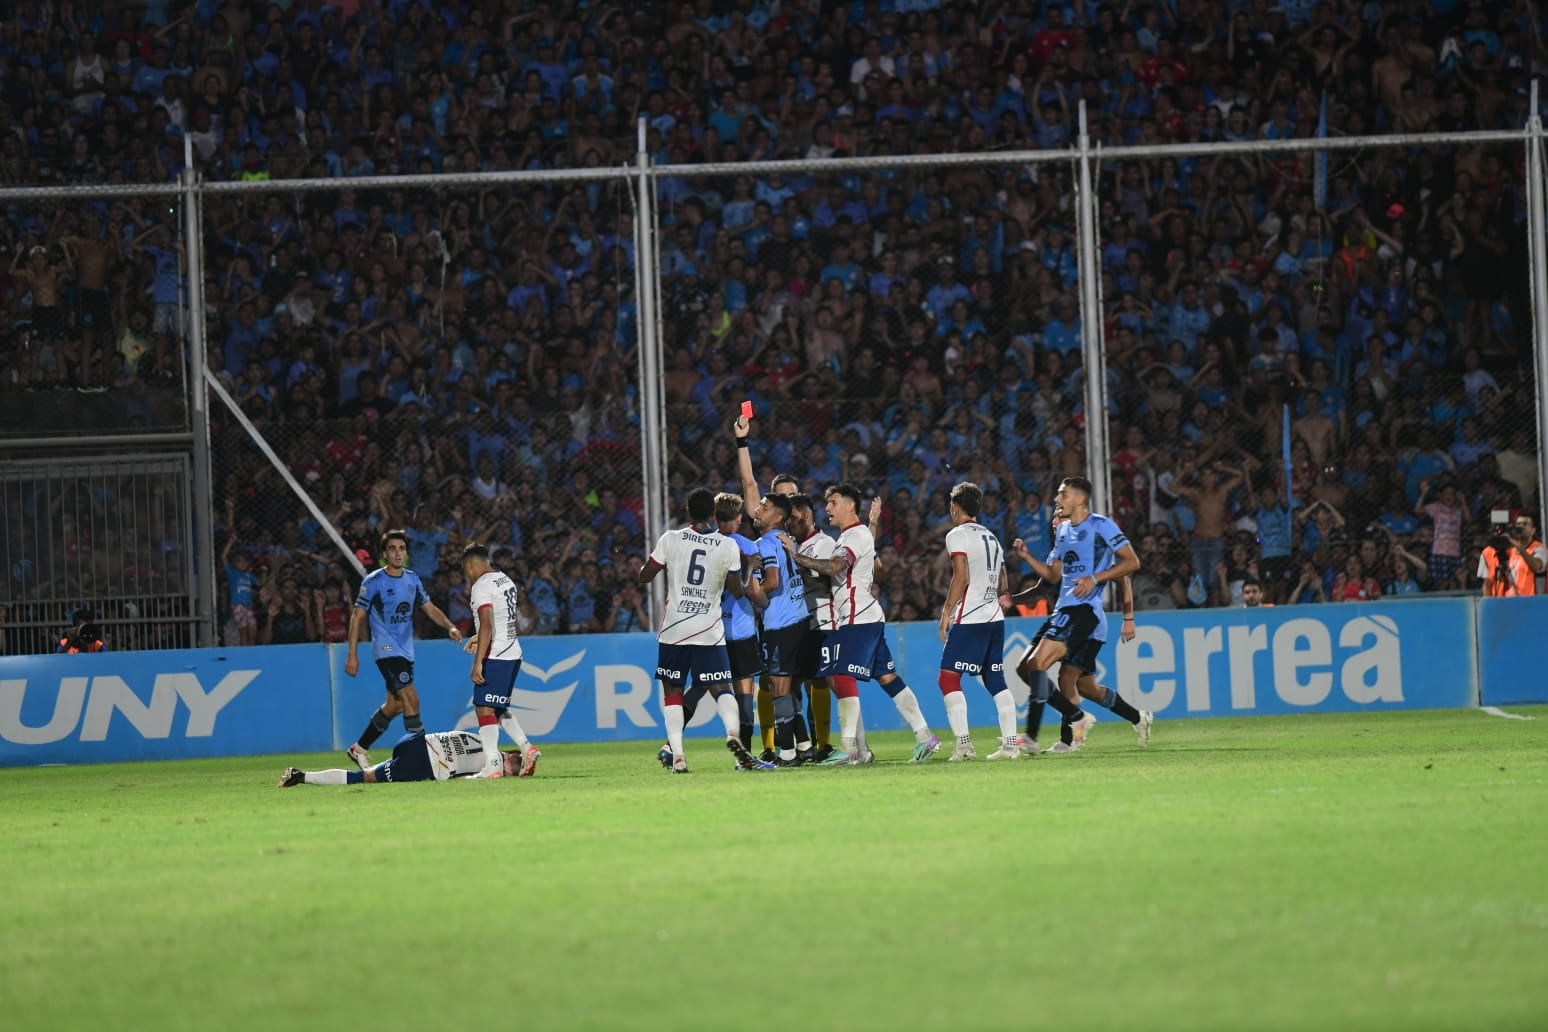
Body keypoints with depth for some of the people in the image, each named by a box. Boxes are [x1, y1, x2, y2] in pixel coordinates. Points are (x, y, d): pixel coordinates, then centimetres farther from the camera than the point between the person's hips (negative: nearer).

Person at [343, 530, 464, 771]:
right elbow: (358, 617, -6)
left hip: (406, 650, 7)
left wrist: (450, 627, -3)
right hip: (386, 649, -7)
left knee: (395, 705, 13)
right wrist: (352, 655, -9)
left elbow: (430, 608, 15)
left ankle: (359, 749, 27)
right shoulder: (373, 582, -8)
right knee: (411, 698, -18)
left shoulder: (412, 580, 9)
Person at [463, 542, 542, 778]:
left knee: (484, 708, -8)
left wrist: (478, 662, -22)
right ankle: (526, 747, 12)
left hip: (495, 656, -9)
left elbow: (487, 625, -21)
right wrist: (481, 638, 34)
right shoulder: (506, 580, 15)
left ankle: (492, 765, -14)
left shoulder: (481, 586, -13)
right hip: (513, 652, 9)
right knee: (499, 707, 21)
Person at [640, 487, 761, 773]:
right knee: (720, 688, 4)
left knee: (672, 690, 9)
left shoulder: (671, 539, -4)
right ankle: (733, 733, -25)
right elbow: (737, 591, 3)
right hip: (709, 631, 0)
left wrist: (657, 562, 23)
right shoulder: (728, 547, -2)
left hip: (674, 629, 0)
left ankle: (677, 756, -1)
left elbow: (645, 576, 3)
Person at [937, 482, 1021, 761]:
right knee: (996, 680, 11)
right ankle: (1010, 743, 4)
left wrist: (947, 612, -11)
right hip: (995, 617, 8)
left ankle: (964, 743, -17)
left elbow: (961, 578, -15)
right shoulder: (991, 537, 19)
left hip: (969, 619, -8)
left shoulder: (957, 535, -5)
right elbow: (1003, 584, 21)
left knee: (948, 678, -6)